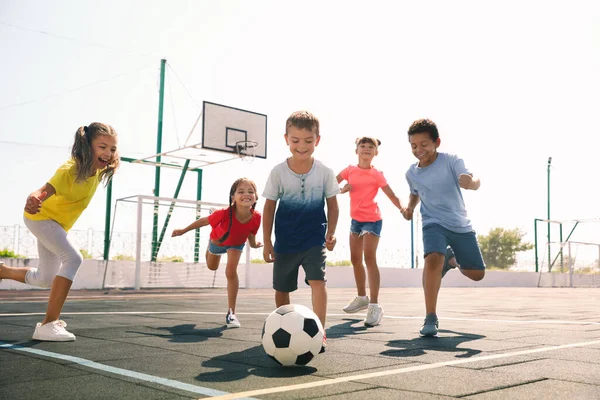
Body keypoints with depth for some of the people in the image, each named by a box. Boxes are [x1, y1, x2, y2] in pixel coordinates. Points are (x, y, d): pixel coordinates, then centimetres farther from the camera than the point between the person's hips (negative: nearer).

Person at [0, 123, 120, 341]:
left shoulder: (98, 169, -13)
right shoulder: (69, 170, -35)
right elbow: (44, 190, -50)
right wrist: (33, 200, -69)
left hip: (57, 223, 8)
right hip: (40, 217, -8)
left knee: (46, 279, 16)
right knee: (73, 258, -29)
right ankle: (48, 325, -26)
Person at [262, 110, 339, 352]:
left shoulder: (325, 172, -6)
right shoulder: (278, 172, -7)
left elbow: (332, 205, 3)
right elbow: (269, 207, -1)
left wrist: (330, 233, -9)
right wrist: (267, 242, -3)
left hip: (315, 239, -1)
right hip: (285, 241, 2)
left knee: (318, 281, -20)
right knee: (281, 288, 12)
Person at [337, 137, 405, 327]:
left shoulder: (376, 174, -8)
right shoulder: (349, 170, 4)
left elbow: (391, 195, -12)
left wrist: (402, 208, -30)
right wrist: (342, 189, -16)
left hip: (372, 220, -6)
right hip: (355, 219, 6)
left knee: (369, 258, -17)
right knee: (355, 259, 13)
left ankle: (375, 305, -16)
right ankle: (362, 297, 32)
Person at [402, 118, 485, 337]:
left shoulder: (451, 161, -15)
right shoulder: (411, 173, -4)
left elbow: (475, 181, -32)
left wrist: (471, 181, -56)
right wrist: (410, 207, -2)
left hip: (461, 225, 0)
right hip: (434, 224, 0)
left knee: (477, 274, 7)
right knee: (433, 258, -31)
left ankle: (451, 259, 42)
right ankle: (430, 318, -26)